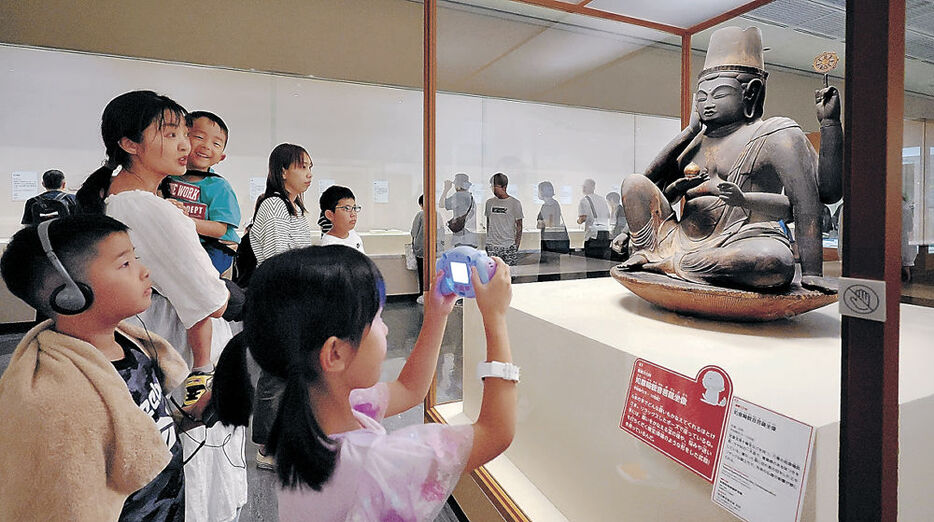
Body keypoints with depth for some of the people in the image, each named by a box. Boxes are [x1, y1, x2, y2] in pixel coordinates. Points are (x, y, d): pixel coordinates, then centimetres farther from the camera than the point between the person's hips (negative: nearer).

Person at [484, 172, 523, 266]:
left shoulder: (515, 203, -1)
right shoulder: (489, 202, 10)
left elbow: (519, 226, 1)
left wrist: (516, 246, -4)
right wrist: (488, 241, 12)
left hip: (509, 245, -3)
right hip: (492, 246, 3)